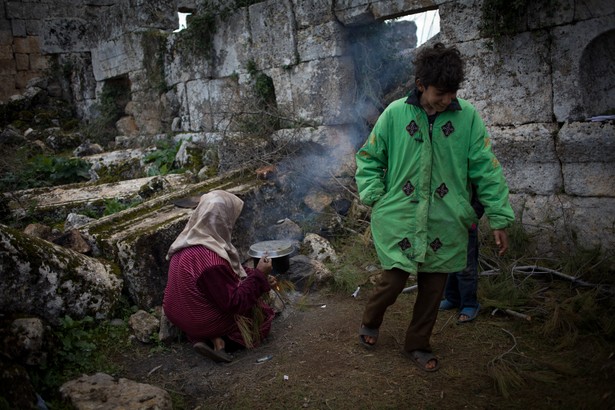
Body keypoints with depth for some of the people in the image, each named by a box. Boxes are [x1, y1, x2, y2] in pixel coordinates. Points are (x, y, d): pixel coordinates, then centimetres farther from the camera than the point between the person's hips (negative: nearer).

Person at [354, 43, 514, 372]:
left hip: (445, 222, 2)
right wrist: (374, 196, -5)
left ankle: (417, 345, 36)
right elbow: (369, 157, 6)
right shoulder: (395, 114, -5)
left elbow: (486, 169, -2)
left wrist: (499, 218, -2)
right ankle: (370, 323, 36)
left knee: (433, 289, 11)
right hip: (399, 219, -1)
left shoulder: (467, 116, -3)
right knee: (394, 281, 2)